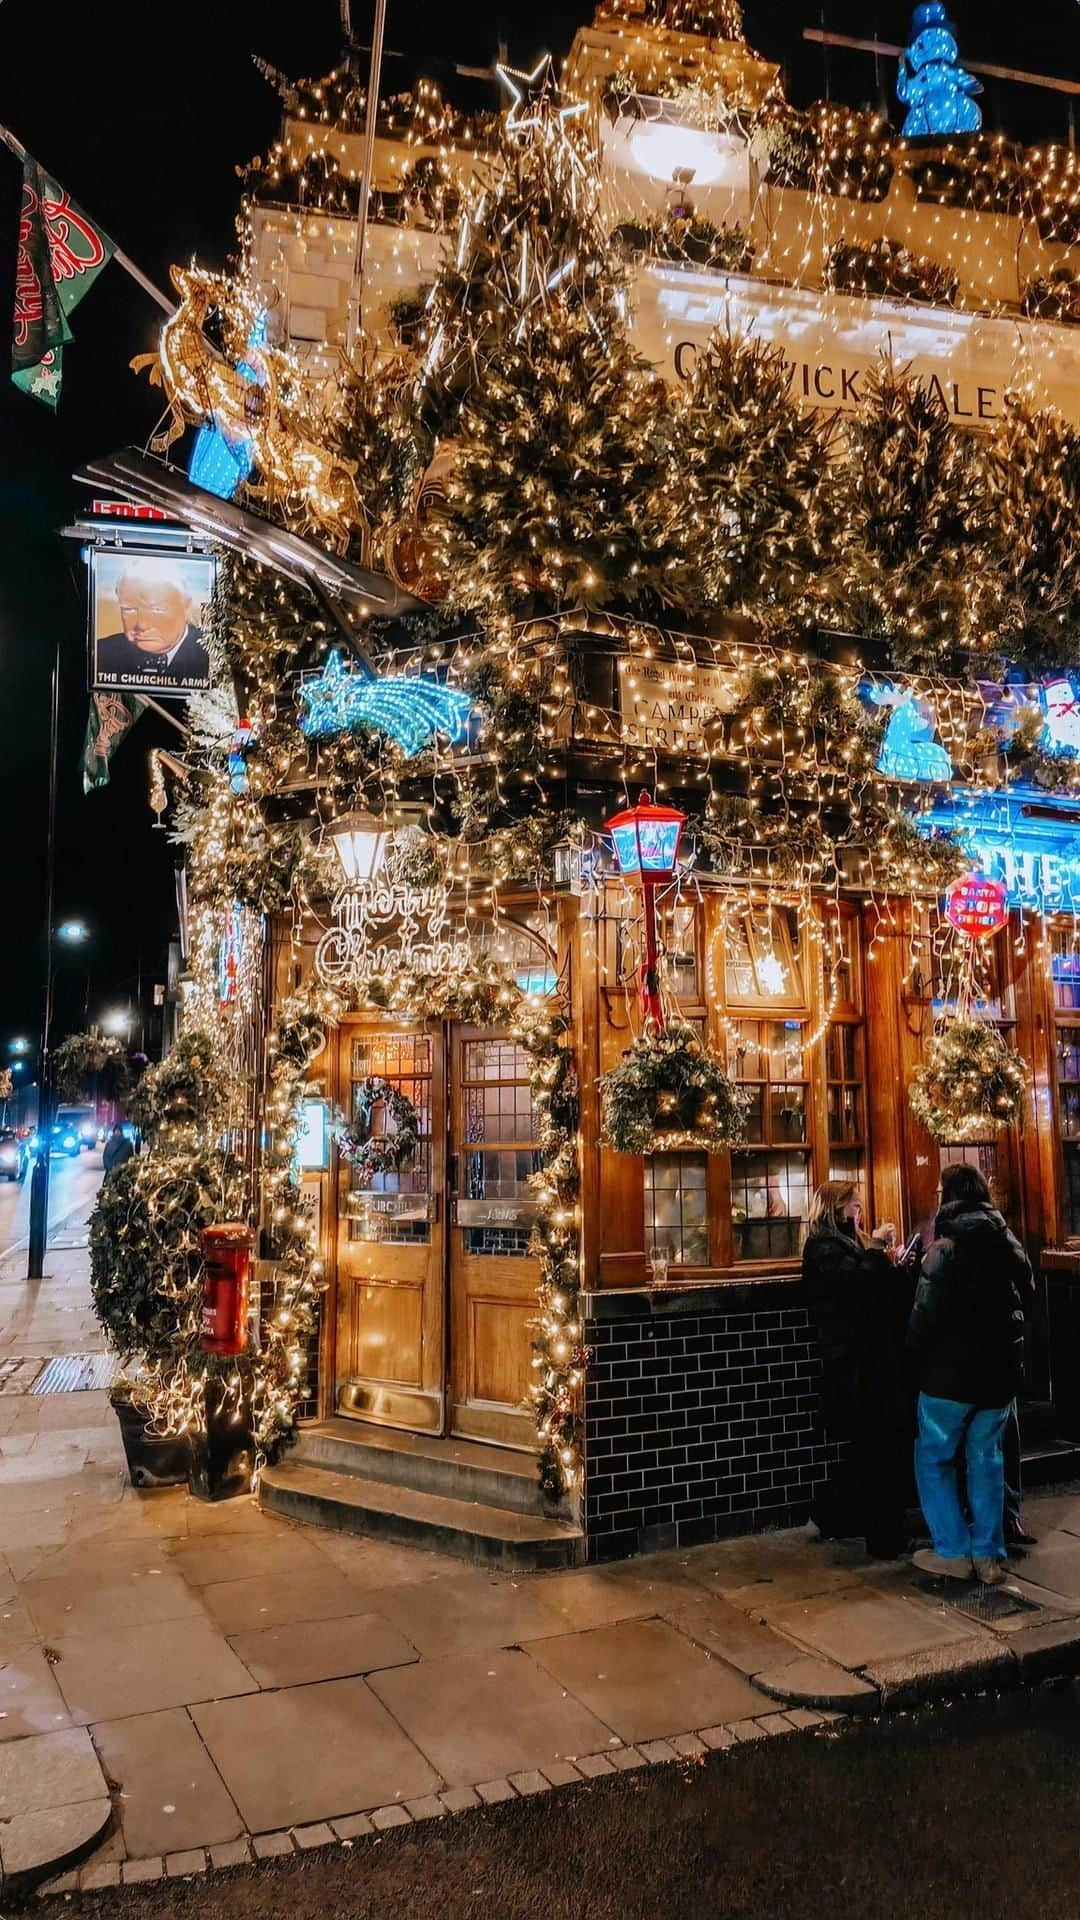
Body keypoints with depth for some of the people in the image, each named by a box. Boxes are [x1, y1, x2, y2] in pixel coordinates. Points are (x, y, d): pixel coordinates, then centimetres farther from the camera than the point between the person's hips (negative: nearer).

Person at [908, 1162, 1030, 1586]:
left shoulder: (949, 1240, -14)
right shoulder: (1006, 1239, 4)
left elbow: (930, 1307, -18)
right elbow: (1025, 1286, 17)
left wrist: (915, 1345, -3)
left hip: (953, 1369, -6)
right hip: (1002, 1367, 6)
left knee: (933, 1457, 8)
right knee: (986, 1459, 14)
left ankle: (952, 1551, 8)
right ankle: (988, 1555, 14)